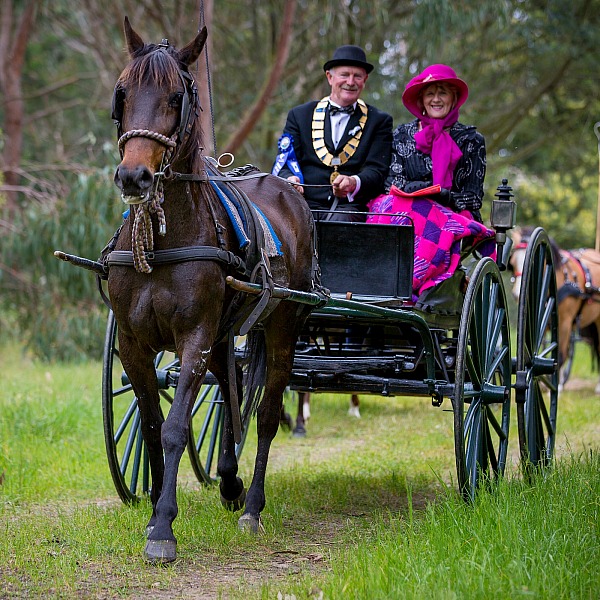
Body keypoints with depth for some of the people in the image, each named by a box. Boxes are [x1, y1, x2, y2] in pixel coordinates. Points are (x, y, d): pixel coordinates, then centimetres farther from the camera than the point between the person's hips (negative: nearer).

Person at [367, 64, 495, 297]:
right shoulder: (401, 135, 17)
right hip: (404, 210, 2)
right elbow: (393, 184, 7)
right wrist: (439, 190, -10)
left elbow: (472, 199, 5)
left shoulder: (470, 140, 11)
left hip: (453, 218, -2)